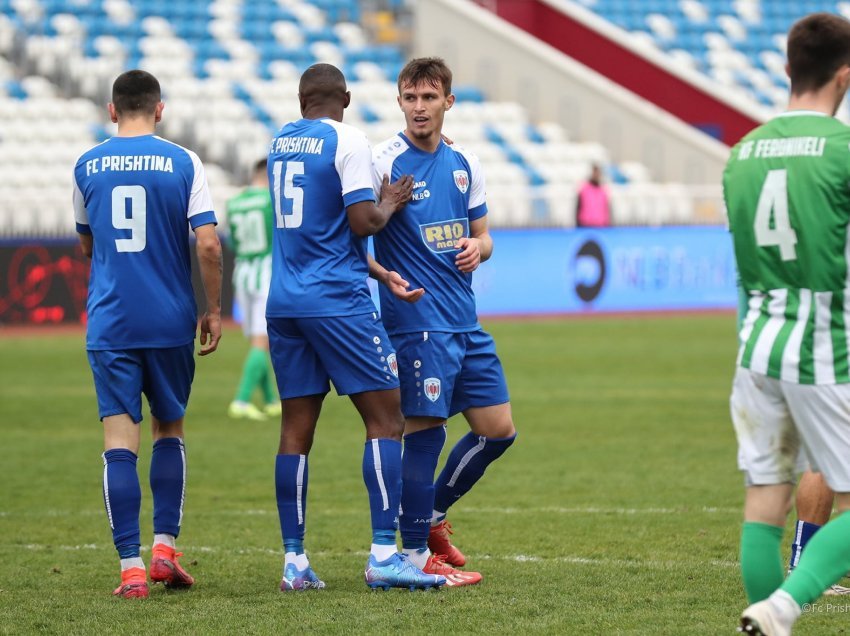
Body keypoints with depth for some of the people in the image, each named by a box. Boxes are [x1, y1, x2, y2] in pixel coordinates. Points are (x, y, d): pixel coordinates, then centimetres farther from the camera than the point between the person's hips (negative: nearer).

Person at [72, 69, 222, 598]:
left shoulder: (87, 167, 4)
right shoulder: (183, 163, -2)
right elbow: (208, 244, -9)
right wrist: (214, 310, 1)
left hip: (109, 322, 0)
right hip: (170, 321, 0)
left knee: (120, 440, -2)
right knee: (169, 430, 18)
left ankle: (131, 567, -8)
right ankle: (165, 547, 9)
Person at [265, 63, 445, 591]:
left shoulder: (280, 143, 14)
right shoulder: (348, 141, -7)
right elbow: (363, 222, -15)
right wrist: (390, 203, 5)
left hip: (284, 304, 7)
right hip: (338, 301, -7)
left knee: (297, 428, 7)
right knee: (386, 417, -2)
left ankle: (294, 561, 5)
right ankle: (383, 555, -11)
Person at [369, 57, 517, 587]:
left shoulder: (464, 164, 11)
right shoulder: (385, 162, -7)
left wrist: (477, 249, -3)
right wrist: (385, 276, -24)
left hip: (465, 320, 7)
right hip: (416, 320, -7)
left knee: (499, 429, 8)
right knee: (425, 431, -7)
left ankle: (433, 516, 26)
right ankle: (417, 554, 4)